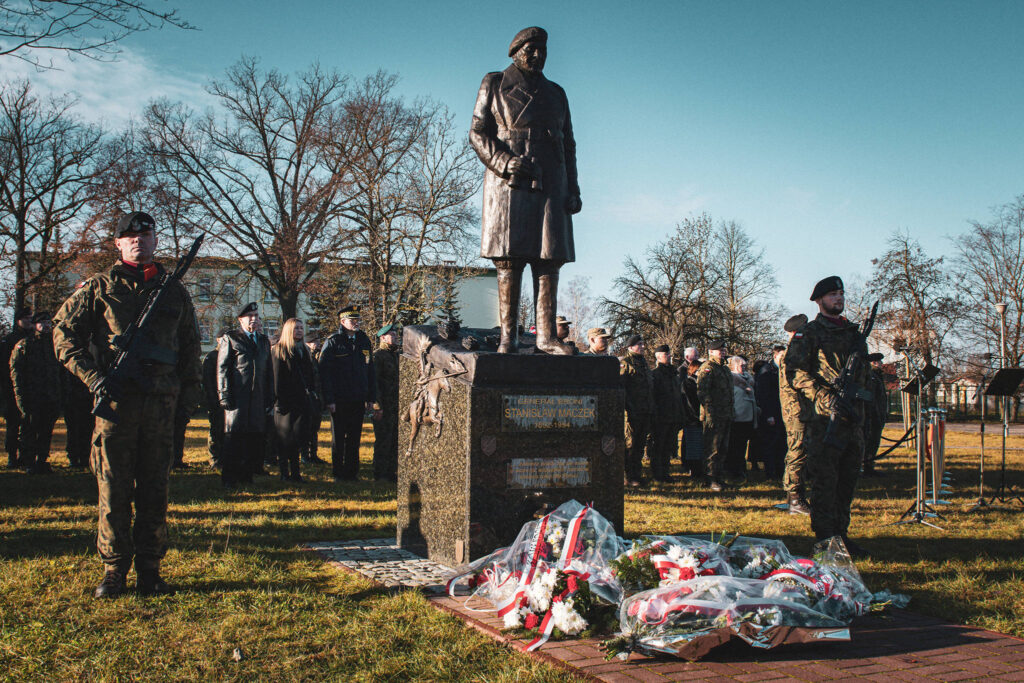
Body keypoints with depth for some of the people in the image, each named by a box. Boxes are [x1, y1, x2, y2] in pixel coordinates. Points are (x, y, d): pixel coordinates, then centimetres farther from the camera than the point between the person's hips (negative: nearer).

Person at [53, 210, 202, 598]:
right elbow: (64, 332, 4)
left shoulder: (173, 291, 14)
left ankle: (150, 570, 15)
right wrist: (91, 376, -8)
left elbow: (191, 345, 20)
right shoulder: (99, 287, 5)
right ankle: (114, 571, 11)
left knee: (155, 492, 6)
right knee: (114, 492, 1)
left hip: (161, 405, 2)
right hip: (115, 401, -2)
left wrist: (189, 391, 11)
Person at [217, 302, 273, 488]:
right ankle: (229, 478, 0)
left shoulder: (264, 342, 21)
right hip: (237, 396, -5)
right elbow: (222, 368, 0)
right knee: (234, 436, -4)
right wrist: (224, 394, -8)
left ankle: (247, 474, 12)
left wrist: (270, 397, 15)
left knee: (255, 437, 3)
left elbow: (269, 372, 22)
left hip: (258, 399, 5)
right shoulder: (230, 339, 6)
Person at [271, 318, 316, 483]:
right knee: (285, 439, -2)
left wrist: (312, 394, 10)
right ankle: (284, 473, 3)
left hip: (302, 401, 6)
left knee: (297, 438, 9)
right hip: (286, 401, -6)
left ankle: (295, 472, 14)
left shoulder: (304, 351, 16)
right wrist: (278, 400, -16)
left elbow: (310, 376, 20)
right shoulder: (279, 351, -4)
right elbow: (277, 378, -10)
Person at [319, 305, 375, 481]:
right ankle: (338, 473, 14)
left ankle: (352, 472, 18)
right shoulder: (333, 342, -5)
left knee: (354, 437, 9)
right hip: (339, 400, -4)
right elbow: (324, 372, -8)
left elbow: (370, 371, 14)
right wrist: (328, 399, -13)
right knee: (338, 437, 5)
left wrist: (371, 397, 9)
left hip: (358, 400, 4)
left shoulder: (364, 341, 10)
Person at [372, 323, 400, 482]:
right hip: (384, 407, -8)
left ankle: (391, 472, 18)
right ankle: (380, 474, 3)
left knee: (395, 440, 10)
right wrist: (378, 406, -19)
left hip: (397, 407, 8)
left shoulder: (396, 355, 18)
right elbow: (375, 382, -14)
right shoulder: (377, 355, -8)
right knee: (383, 441, -4)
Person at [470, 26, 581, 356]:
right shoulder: (494, 85, 11)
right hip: (509, 184, -3)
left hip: (549, 185, 4)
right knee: (508, 260, -8)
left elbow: (568, 145, 20)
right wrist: (504, 161, -14)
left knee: (549, 260, -4)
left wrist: (573, 189, 9)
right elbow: (478, 133, 3)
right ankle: (508, 335, -6)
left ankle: (546, 335, -4)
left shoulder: (555, 93, 22)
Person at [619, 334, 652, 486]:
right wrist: (626, 408, -20)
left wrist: (651, 408, 20)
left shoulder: (643, 362, 19)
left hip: (644, 411, 8)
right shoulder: (624, 363, -8)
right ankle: (627, 477, 0)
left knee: (640, 444, 12)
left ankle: (637, 474, 20)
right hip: (632, 411, -8)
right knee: (629, 444, -5)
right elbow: (620, 387, -14)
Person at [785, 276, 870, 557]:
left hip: (852, 418, 7)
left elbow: (864, 373, 26)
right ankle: (825, 541, -1)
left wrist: (857, 400, 9)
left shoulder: (854, 333, 19)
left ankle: (841, 535, 22)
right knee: (825, 481, -6)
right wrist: (825, 397, -20)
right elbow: (795, 373, -11)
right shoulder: (808, 334, -1)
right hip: (823, 420, -7)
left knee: (848, 479, 12)